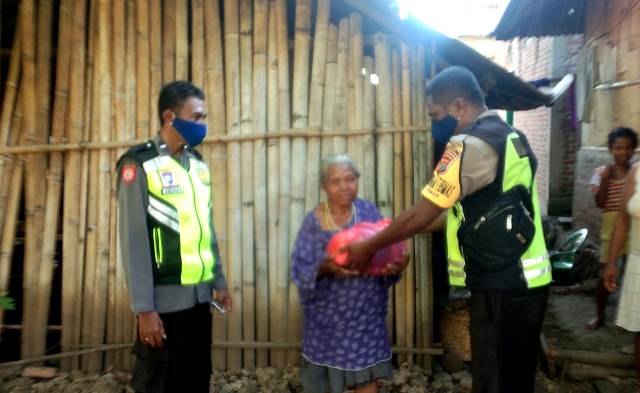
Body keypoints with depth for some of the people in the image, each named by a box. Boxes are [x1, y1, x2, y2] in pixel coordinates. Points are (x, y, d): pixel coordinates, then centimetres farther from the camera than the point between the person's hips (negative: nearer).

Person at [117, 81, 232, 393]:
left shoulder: (197, 164, 10)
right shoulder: (139, 165, -10)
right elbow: (133, 240, -13)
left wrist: (218, 281, 14)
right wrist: (143, 308, -14)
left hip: (199, 295, 6)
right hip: (164, 299, -6)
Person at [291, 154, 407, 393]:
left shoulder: (369, 211, -2)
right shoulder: (314, 221, -7)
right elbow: (300, 270, -11)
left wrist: (396, 265, -22)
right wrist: (324, 267, -30)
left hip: (365, 312, 1)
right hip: (327, 315, -1)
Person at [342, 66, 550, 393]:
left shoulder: (471, 144, -17)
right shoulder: (506, 136, 14)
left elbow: (421, 214, -17)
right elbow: (469, 210, 17)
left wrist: (368, 247, -4)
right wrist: (398, 232, 15)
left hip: (502, 289, -9)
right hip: (522, 282, 9)